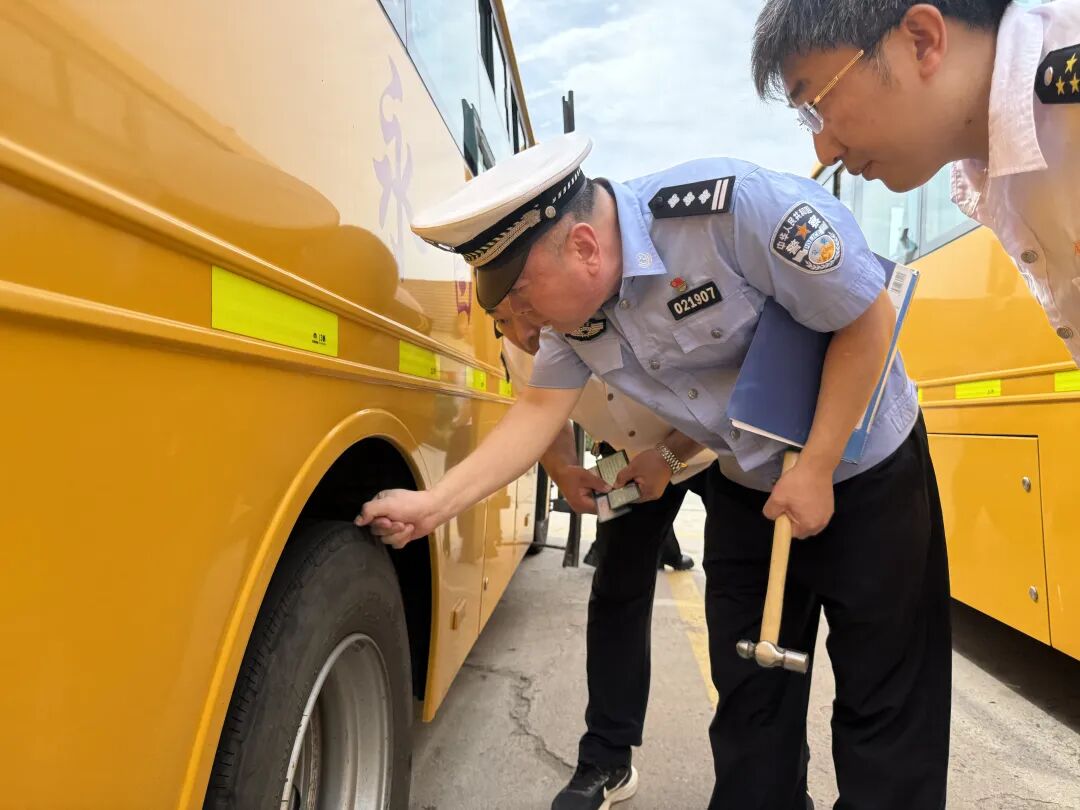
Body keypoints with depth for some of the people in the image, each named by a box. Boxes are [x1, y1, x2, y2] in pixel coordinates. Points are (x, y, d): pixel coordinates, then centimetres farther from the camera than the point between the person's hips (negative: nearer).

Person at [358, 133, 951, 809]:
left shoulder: (733, 208, -31)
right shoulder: (572, 298, -10)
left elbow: (869, 319, -23)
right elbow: (540, 409, -6)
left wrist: (816, 469, -20)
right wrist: (434, 504, -12)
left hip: (863, 470, -5)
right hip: (746, 487, 5)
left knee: (885, 696, 5)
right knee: (749, 690, 11)